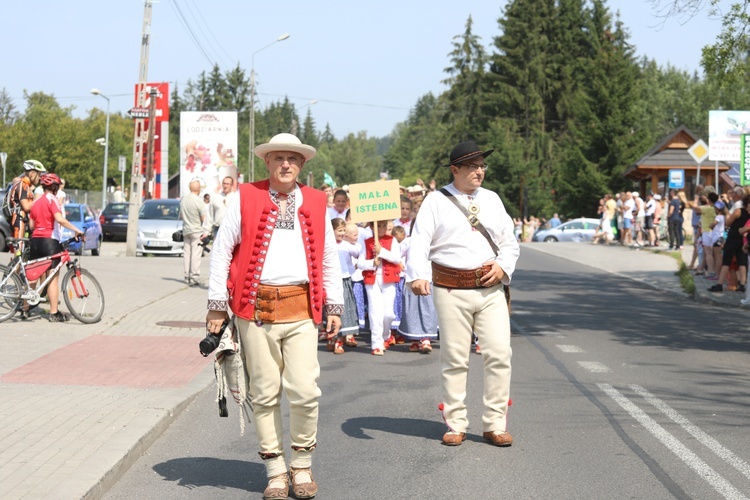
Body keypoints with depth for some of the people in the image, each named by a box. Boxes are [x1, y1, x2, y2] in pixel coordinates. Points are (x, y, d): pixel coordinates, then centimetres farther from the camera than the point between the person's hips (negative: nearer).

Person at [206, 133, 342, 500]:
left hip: (301, 309, 1)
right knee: (265, 394, 4)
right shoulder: (245, 198, 5)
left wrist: (335, 307, 13)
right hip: (255, 307, -1)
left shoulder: (316, 203, 12)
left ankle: (302, 465, 12)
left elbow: (329, 258, 17)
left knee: (305, 391, -7)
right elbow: (221, 251, 5)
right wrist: (217, 305, 0)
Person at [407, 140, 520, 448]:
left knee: (499, 354, -4)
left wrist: (502, 266, 0)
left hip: (490, 288, 3)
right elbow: (419, 241, -6)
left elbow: (510, 241, 20)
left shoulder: (491, 200, 16)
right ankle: (455, 425, 13)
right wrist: (418, 275, -23)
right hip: (451, 290, -3)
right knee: (454, 359, 2)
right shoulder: (436, 201, 3)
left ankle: (495, 425, 5)